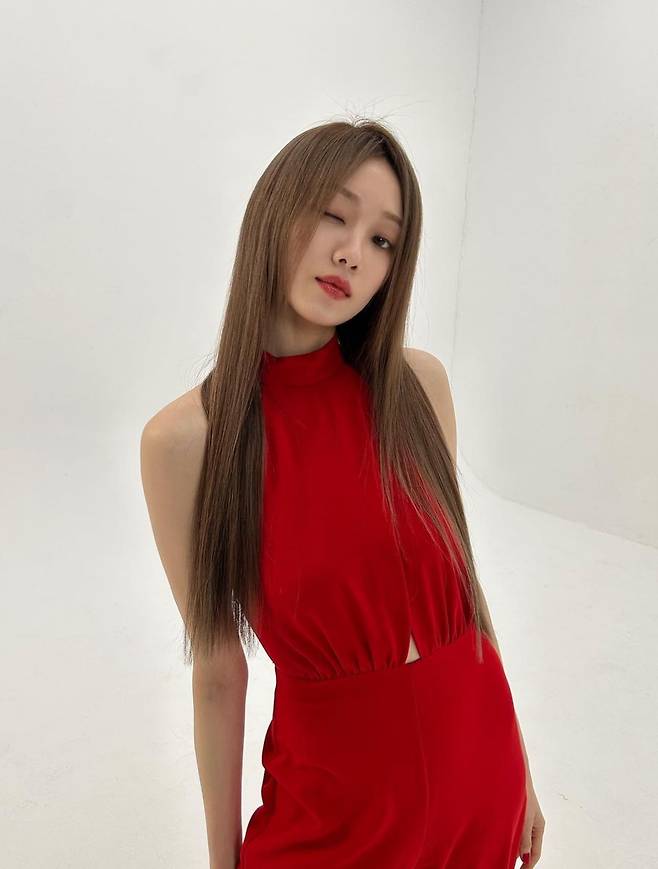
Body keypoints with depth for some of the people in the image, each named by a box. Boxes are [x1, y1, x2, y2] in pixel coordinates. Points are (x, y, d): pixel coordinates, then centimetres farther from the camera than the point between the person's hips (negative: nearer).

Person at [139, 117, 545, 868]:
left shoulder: (418, 383, -10)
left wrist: (518, 773, 8)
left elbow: (461, 578, -1)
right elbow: (217, 675, -9)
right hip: (334, 799, -2)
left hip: (479, 765, 3)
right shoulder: (184, 439, -16)